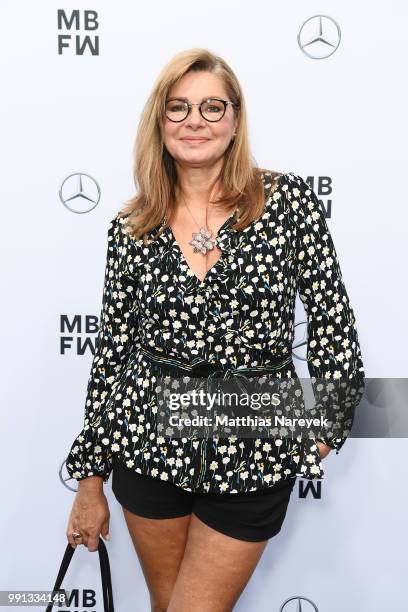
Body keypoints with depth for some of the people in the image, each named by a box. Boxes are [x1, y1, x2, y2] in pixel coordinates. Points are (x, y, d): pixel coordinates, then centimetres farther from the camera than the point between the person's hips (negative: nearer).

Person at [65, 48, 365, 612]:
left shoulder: (287, 199, -6)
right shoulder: (131, 228, 0)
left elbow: (332, 318, -2)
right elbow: (111, 349, 3)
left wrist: (328, 429, -1)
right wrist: (89, 481, 7)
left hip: (255, 453, -2)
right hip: (151, 443, 3)